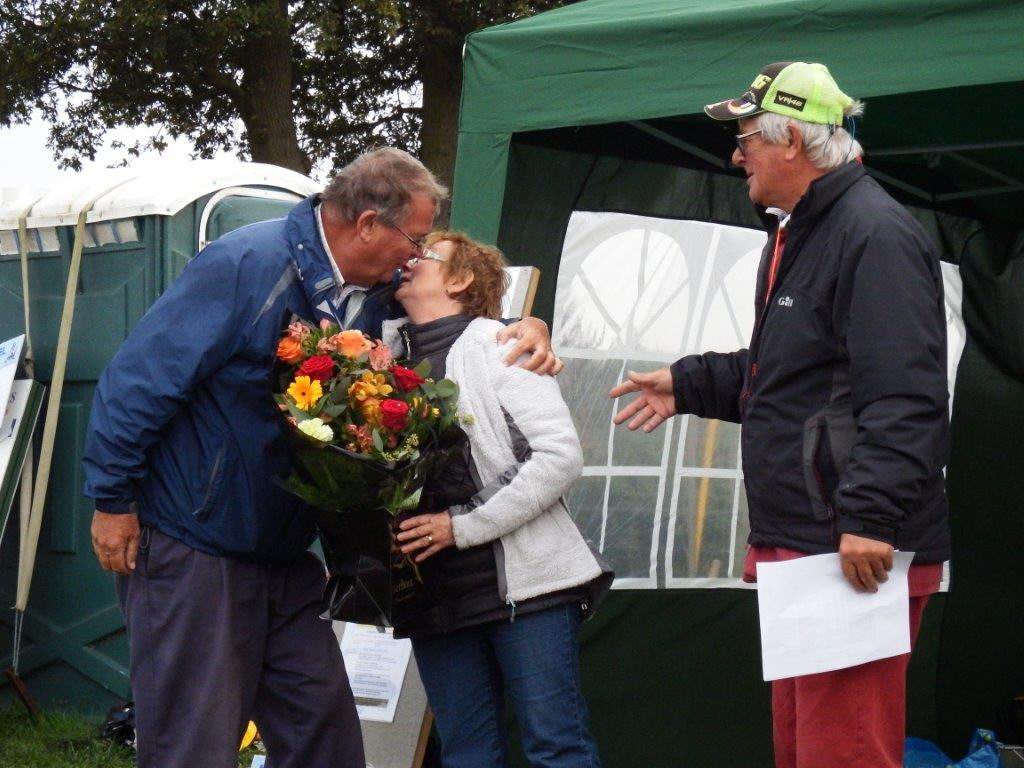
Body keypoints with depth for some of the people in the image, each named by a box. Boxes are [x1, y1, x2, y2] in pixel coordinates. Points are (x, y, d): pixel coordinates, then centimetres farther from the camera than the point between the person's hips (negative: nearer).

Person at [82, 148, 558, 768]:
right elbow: (138, 378, -18)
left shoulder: (377, 295, 3)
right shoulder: (248, 265, -20)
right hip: (189, 550, -8)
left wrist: (525, 329, -2)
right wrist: (113, 500, -15)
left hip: (286, 554, 8)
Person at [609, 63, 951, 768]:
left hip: (857, 552, -11)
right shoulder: (797, 233, 20)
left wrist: (870, 518, -29)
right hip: (797, 542, 11)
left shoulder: (875, 234, -15)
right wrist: (687, 385, 28)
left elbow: (904, 394, -25)